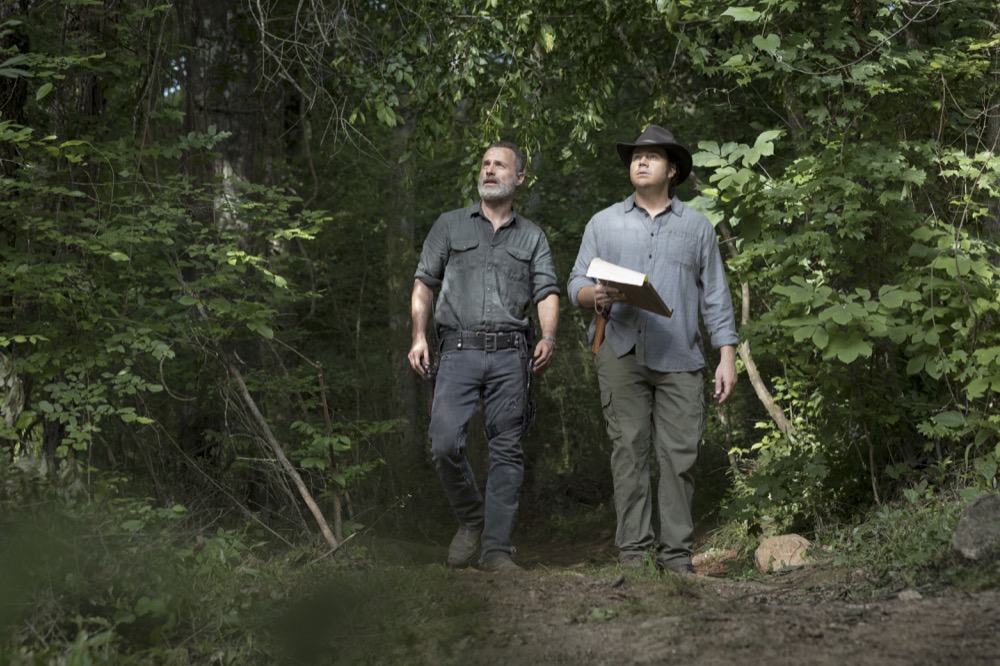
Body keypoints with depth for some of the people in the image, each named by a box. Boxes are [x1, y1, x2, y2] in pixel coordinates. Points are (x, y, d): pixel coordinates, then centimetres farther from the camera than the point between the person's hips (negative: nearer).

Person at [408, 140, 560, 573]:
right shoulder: (450, 226, 15)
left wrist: (548, 337, -12)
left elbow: (547, 292, 7)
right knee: (445, 443, -13)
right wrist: (419, 335, -2)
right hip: (458, 350, -1)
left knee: (506, 451, -2)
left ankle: (496, 549, 3)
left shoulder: (532, 237, 17)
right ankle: (471, 518, 11)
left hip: (510, 354, 1)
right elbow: (424, 282, 11)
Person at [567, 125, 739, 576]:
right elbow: (576, 285, 11)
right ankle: (633, 549, 0)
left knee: (679, 454, -4)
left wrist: (727, 357, 4)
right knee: (628, 450, -3)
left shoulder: (697, 227, 16)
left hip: (680, 357, 0)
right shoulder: (604, 224, 16)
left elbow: (716, 297, 13)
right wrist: (596, 295, -13)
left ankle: (677, 552, 1)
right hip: (622, 354, 0)